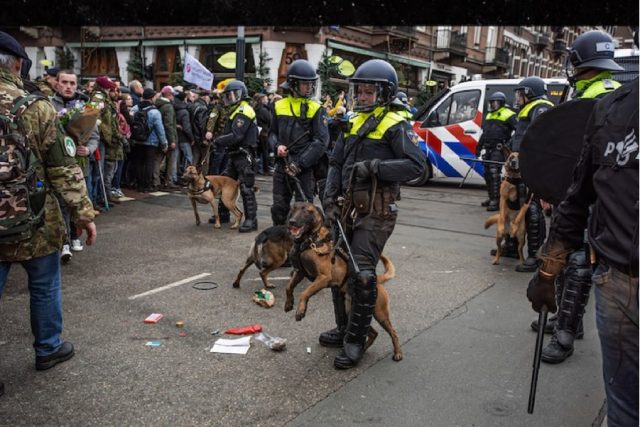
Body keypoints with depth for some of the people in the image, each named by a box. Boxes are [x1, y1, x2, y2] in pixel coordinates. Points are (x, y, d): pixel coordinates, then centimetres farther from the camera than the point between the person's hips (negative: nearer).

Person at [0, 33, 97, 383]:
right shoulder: (35, 107, -10)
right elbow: (63, 168, -11)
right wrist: (84, 213, -5)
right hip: (33, 222, -2)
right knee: (44, 287, 16)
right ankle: (48, 349, 33)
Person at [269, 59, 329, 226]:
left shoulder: (316, 109, -4)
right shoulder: (279, 106, 7)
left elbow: (321, 141, -11)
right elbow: (272, 133, 16)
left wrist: (300, 164, -16)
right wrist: (277, 146, -8)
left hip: (305, 168, -4)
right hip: (282, 165, 4)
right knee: (279, 208, 12)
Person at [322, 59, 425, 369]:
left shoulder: (395, 126, -6)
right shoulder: (353, 123, 15)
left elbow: (416, 166, -16)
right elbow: (335, 163, 15)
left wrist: (374, 166, -21)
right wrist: (330, 200, 3)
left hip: (375, 213, -7)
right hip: (348, 208, 8)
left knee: (361, 274, -11)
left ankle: (355, 340, 6)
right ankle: (344, 328, 30)